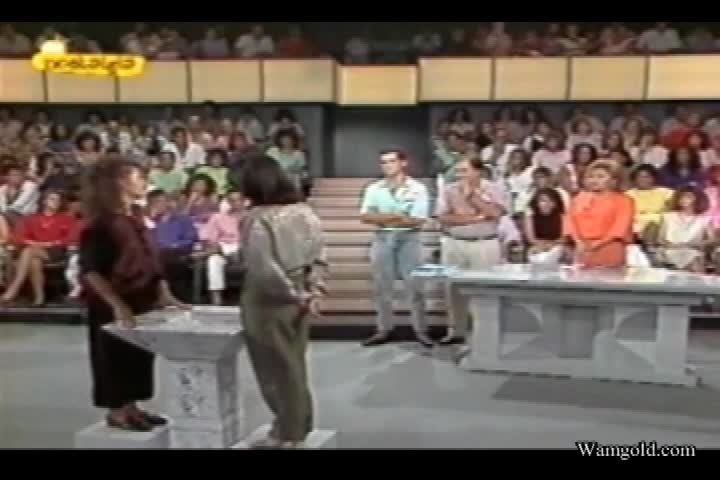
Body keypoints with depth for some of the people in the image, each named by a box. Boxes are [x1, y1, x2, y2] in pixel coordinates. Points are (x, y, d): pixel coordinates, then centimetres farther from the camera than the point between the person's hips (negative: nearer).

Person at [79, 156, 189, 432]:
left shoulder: (134, 220, 10)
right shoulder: (101, 223, -16)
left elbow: (150, 262, 15)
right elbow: (91, 272, -21)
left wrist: (163, 294, 5)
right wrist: (117, 304, -28)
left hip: (141, 304, 9)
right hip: (114, 309, -9)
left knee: (138, 357, 14)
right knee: (116, 358, 3)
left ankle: (130, 408, 26)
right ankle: (117, 412, 17)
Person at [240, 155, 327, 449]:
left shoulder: (259, 219, -19)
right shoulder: (305, 212, 1)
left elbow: (265, 270, -22)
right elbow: (320, 258, 3)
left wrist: (296, 296, -11)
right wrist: (313, 294, 2)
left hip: (270, 304, -7)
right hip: (300, 301, 7)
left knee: (276, 368, 9)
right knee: (295, 364, 20)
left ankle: (287, 433, 22)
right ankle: (299, 425, 33)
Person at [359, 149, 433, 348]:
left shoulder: (418, 188, -2)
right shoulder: (374, 188, 6)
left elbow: (418, 220, -11)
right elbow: (365, 216, -3)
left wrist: (382, 218, -8)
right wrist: (397, 216, -12)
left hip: (409, 238, -3)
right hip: (382, 238, 3)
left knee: (414, 285, -1)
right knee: (382, 286, 7)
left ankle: (420, 330, 7)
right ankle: (384, 329, 17)